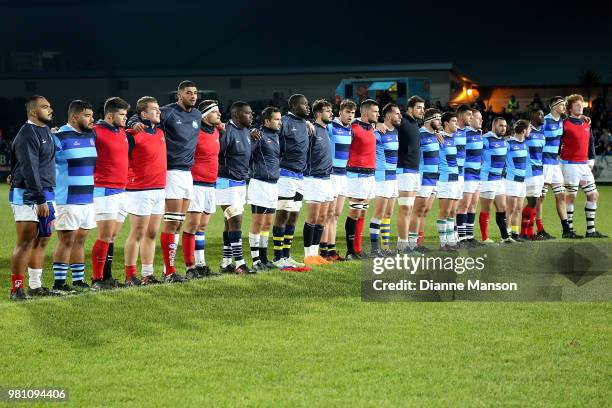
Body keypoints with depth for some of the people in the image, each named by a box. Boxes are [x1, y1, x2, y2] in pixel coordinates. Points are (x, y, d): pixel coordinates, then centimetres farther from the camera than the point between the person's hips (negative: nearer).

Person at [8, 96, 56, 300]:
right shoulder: (27, 135, -14)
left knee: (41, 239, 10)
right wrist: (40, 200, -21)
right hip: (27, 196, -9)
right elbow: (29, 168, -19)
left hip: (45, 193, 9)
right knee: (25, 241, -9)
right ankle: (16, 288, -7)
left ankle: (36, 284, 17)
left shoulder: (47, 132, 15)